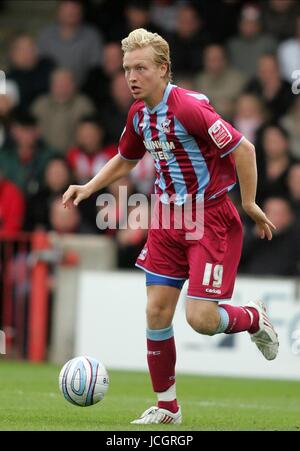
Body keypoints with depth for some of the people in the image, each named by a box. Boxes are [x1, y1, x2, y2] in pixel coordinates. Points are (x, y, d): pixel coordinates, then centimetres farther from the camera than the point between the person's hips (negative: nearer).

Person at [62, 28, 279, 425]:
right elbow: (125, 160, 22)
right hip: (168, 214, 7)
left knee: (201, 318, -12)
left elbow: (243, 149, -20)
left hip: (212, 217, -7)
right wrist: (88, 188, 9)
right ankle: (167, 407, 17)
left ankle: (255, 318, 22)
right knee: (157, 312, 2)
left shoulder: (188, 107, -23)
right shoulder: (139, 113, 3)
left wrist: (249, 205, -16)